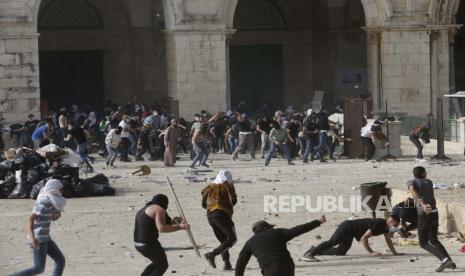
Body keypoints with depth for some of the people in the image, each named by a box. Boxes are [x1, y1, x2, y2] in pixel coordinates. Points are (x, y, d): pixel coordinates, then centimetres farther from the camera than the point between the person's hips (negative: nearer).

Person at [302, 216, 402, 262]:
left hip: (350, 234, 10)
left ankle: (315, 250, 23)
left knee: (340, 252, 13)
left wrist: (395, 253, 18)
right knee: (332, 242, -27)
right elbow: (363, 238, -28)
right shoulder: (378, 224, -26)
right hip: (346, 228, -10)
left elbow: (388, 240, 20)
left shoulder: (385, 226, 5)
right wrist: (371, 252, -25)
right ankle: (309, 254, -38)